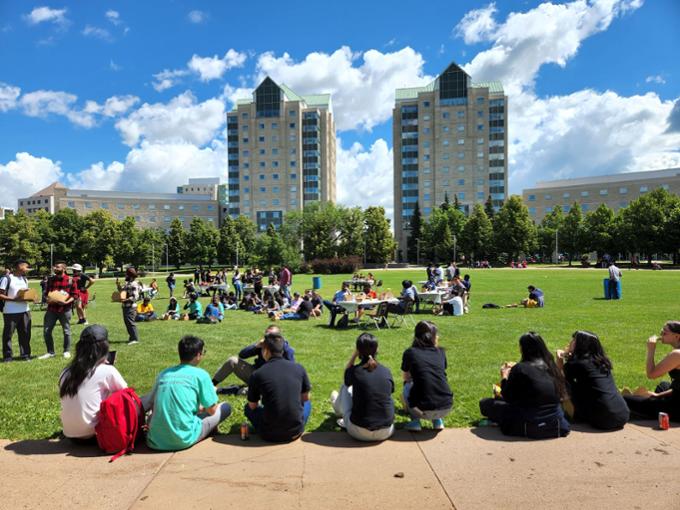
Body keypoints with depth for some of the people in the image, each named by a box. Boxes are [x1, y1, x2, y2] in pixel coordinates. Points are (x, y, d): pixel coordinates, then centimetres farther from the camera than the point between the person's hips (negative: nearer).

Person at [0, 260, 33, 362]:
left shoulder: (24, 279, 13)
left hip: (25, 310, 6)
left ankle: (25, 354, 15)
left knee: (25, 333, 7)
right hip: (10, 312, -6)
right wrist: (14, 299, -21)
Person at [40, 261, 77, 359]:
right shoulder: (50, 280, 8)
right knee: (46, 331, 3)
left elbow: (75, 295, -3)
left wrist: (66, 302, -19)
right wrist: (47, 299, -4)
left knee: (66, 331, 7)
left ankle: (67, 351, 21)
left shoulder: (70, 280, -4)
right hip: (51, 309, 4)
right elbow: (47, 293, 17)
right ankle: (50, 352, 18)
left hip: (65, 309, -4)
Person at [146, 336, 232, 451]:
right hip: (183, 440, -6)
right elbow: (212, 410, 2)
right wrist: (213, 392, 23)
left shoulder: (163, 373, 10)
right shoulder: (200, 374, -4)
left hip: (155, 441, 6)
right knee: (225, 407, 12)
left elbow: (153, 407, 17)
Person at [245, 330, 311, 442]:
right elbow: (305, 398, 12)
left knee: (248, 407, 26)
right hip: (295, 432, 1)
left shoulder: (257, 375, -8)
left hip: (270, 434, -1)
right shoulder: (299, 368, -2)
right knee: (307, 403, 31)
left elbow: (253, 406, 7)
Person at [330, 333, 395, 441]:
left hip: (360, 433, -2)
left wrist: (354, 354, 7)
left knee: (345, 388, 18)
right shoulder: (386, 371, -3)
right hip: (386, 432, 2)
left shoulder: (355, 371, -11)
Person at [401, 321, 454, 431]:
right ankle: (438, 420, 19)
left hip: (423, 410, -2)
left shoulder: (410, 352, 4)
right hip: (446, 408, 3)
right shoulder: (441, 352, 10)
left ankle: (415, 422, 13)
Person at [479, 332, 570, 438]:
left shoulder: (520, 368, -16)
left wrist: (504, 377, 11)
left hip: (532, 426, -6)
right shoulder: (550, 365, 2)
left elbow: (507, 397, -7)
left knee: (484, 403, 2)